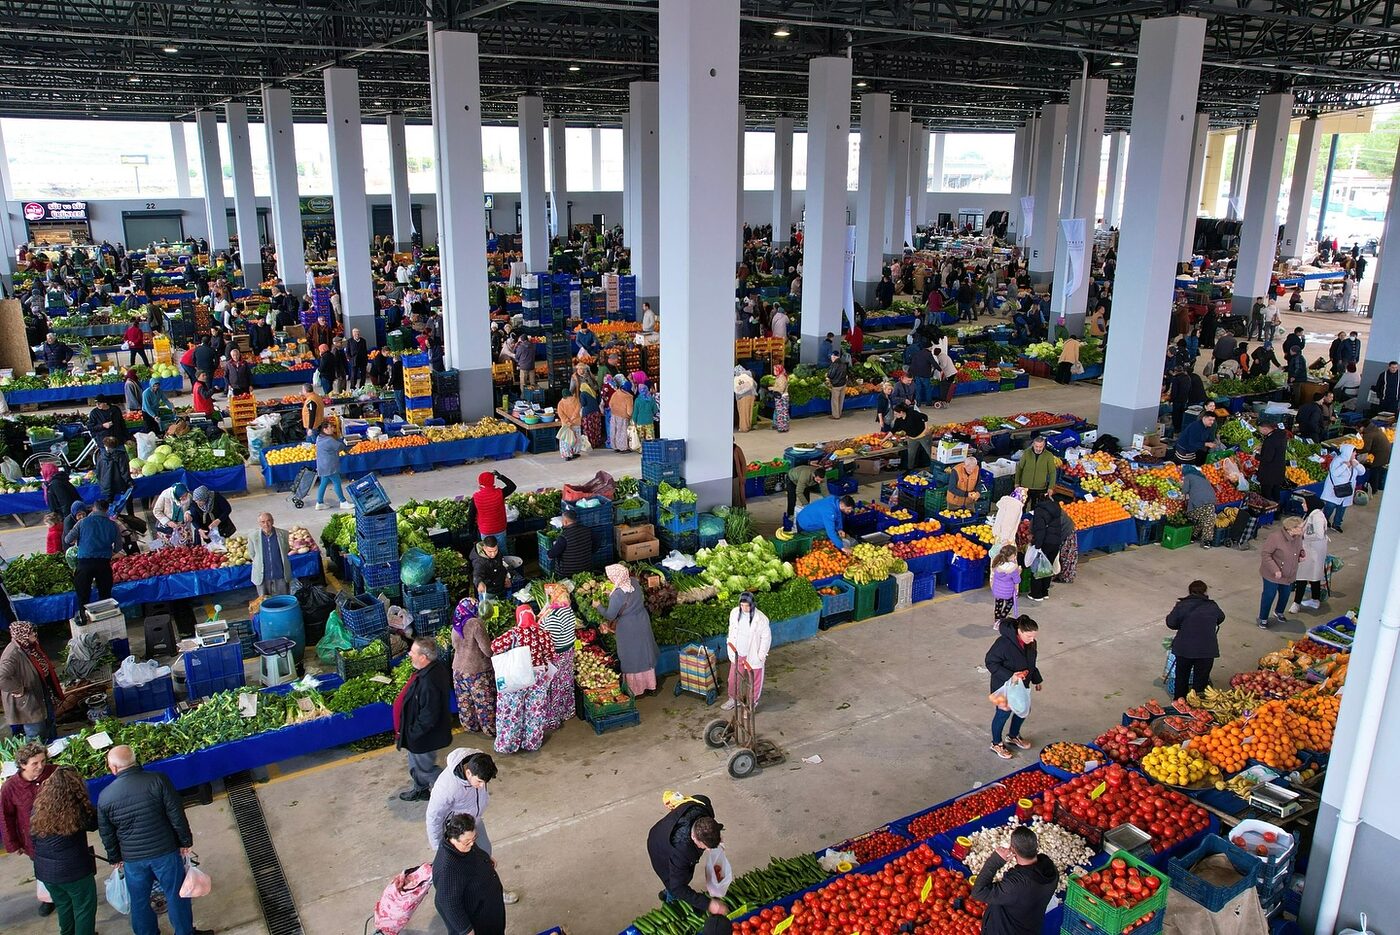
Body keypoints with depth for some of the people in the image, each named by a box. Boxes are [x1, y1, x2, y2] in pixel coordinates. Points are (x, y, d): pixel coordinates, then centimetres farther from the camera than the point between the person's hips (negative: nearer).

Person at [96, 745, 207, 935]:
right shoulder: (158, 781, -16)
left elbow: (106, 834, 4)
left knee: (139, 901, 20)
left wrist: (115, 859, 19)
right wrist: (186, 842, 1)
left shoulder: (105, 796, -8)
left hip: (132, 859, 2)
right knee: (176, 894, 14)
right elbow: (177, 815, -12)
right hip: (165, 852, -2)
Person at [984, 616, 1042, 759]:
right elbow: (990, 662, -25)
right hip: (1004, 686, -7)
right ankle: (996, 744, 30)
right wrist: (1009, 676, -32)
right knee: (1003, 713, 8)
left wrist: (1036, 680, 17)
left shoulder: (1031, 643, -8)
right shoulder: (1004, 643, -32)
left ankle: (1013, 736, 46)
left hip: (1022, 685, 7)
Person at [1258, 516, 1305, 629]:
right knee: (1269, 595, 6)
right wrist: (1275, 570, -27)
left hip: (1289, 574, 7)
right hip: (1273, 574, -7)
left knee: (1285, 594, 22)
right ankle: (1263, 619, 23)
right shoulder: (1275, 537, -29)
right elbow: (1265, 554, -24)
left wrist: (1301, 555, -8)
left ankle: (1279, 612, 49)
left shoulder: (1298, 536, -7)